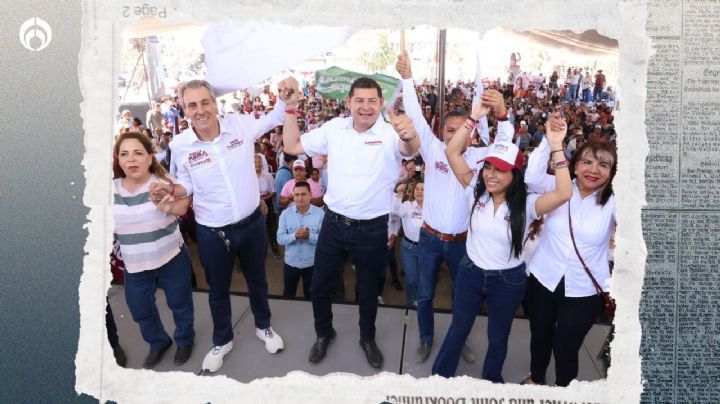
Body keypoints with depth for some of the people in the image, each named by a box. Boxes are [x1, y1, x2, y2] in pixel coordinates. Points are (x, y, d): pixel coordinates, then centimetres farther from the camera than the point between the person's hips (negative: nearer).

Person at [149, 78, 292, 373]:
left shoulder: (240, 124, -13)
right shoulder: (179, 145, -13)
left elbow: (275, 118, 5)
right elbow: (187, 185, 3)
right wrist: (169, 190, -18)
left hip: (252, 223, 1)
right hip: (212, 233, -1)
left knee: (257, 281, 23)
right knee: (218, 290, 19)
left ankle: (263, 327, 50)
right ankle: (222, 340, 44)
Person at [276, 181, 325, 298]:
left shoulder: (320, 213, -11)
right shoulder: (285, 213, -6)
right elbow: (280, 238, -11)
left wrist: (309, 236, -33)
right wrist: (295, 236, -30)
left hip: (312, 264, -1)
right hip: (290, 263, 2)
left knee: (312, 296, 18)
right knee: (288, 296, 21)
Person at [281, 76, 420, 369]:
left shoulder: (390, 133, -14)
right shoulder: (334, 128, -2)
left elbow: (410, 150, -37)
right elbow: (292, 146, 5)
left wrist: (409, 136, -61)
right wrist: (291, 106, -6)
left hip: (372, 229, -3)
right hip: (334, 223, 3)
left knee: (368, 288, 18)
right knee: (319, 285, 15)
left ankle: (367, 338, 44)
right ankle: (324, 333, 43)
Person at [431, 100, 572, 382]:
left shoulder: (526, 204, -17)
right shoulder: (477, 192, -11)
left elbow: (563, 194, -36)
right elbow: (452, 152, -18)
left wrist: (556, 147, -38)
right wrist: (475, 117, -25)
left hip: (508, 280, -1)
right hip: (471, 272, 2)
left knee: (498, 338, 21)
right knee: (457, 332, 19)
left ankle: (491, 380, 47)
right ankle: (439, 377, 39)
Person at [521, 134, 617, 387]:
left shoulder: (613, 202, -7)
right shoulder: (558, 188, -5)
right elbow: (532, 177, -24)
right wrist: (550, 141, -33)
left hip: (584, 291, -1)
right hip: (543, 280, 2)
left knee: (565, 348, 12)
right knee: (540, 337, 23)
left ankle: (563, 386, 41)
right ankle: (536, 377, 52)